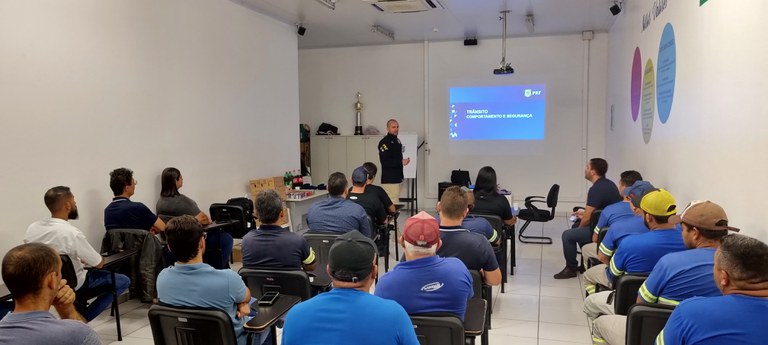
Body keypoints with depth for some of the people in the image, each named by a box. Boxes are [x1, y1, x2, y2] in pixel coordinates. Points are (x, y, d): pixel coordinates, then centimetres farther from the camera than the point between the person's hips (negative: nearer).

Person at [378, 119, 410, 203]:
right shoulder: (384, 142, -12)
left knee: (396, 198, 11)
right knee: (392, 202, -12)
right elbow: (384, 161, -20)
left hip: (397, 177, 9)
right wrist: (401, 162, -19)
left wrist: (405, 160, 8)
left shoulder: (397, 141, 17)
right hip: (389, 179, -9)